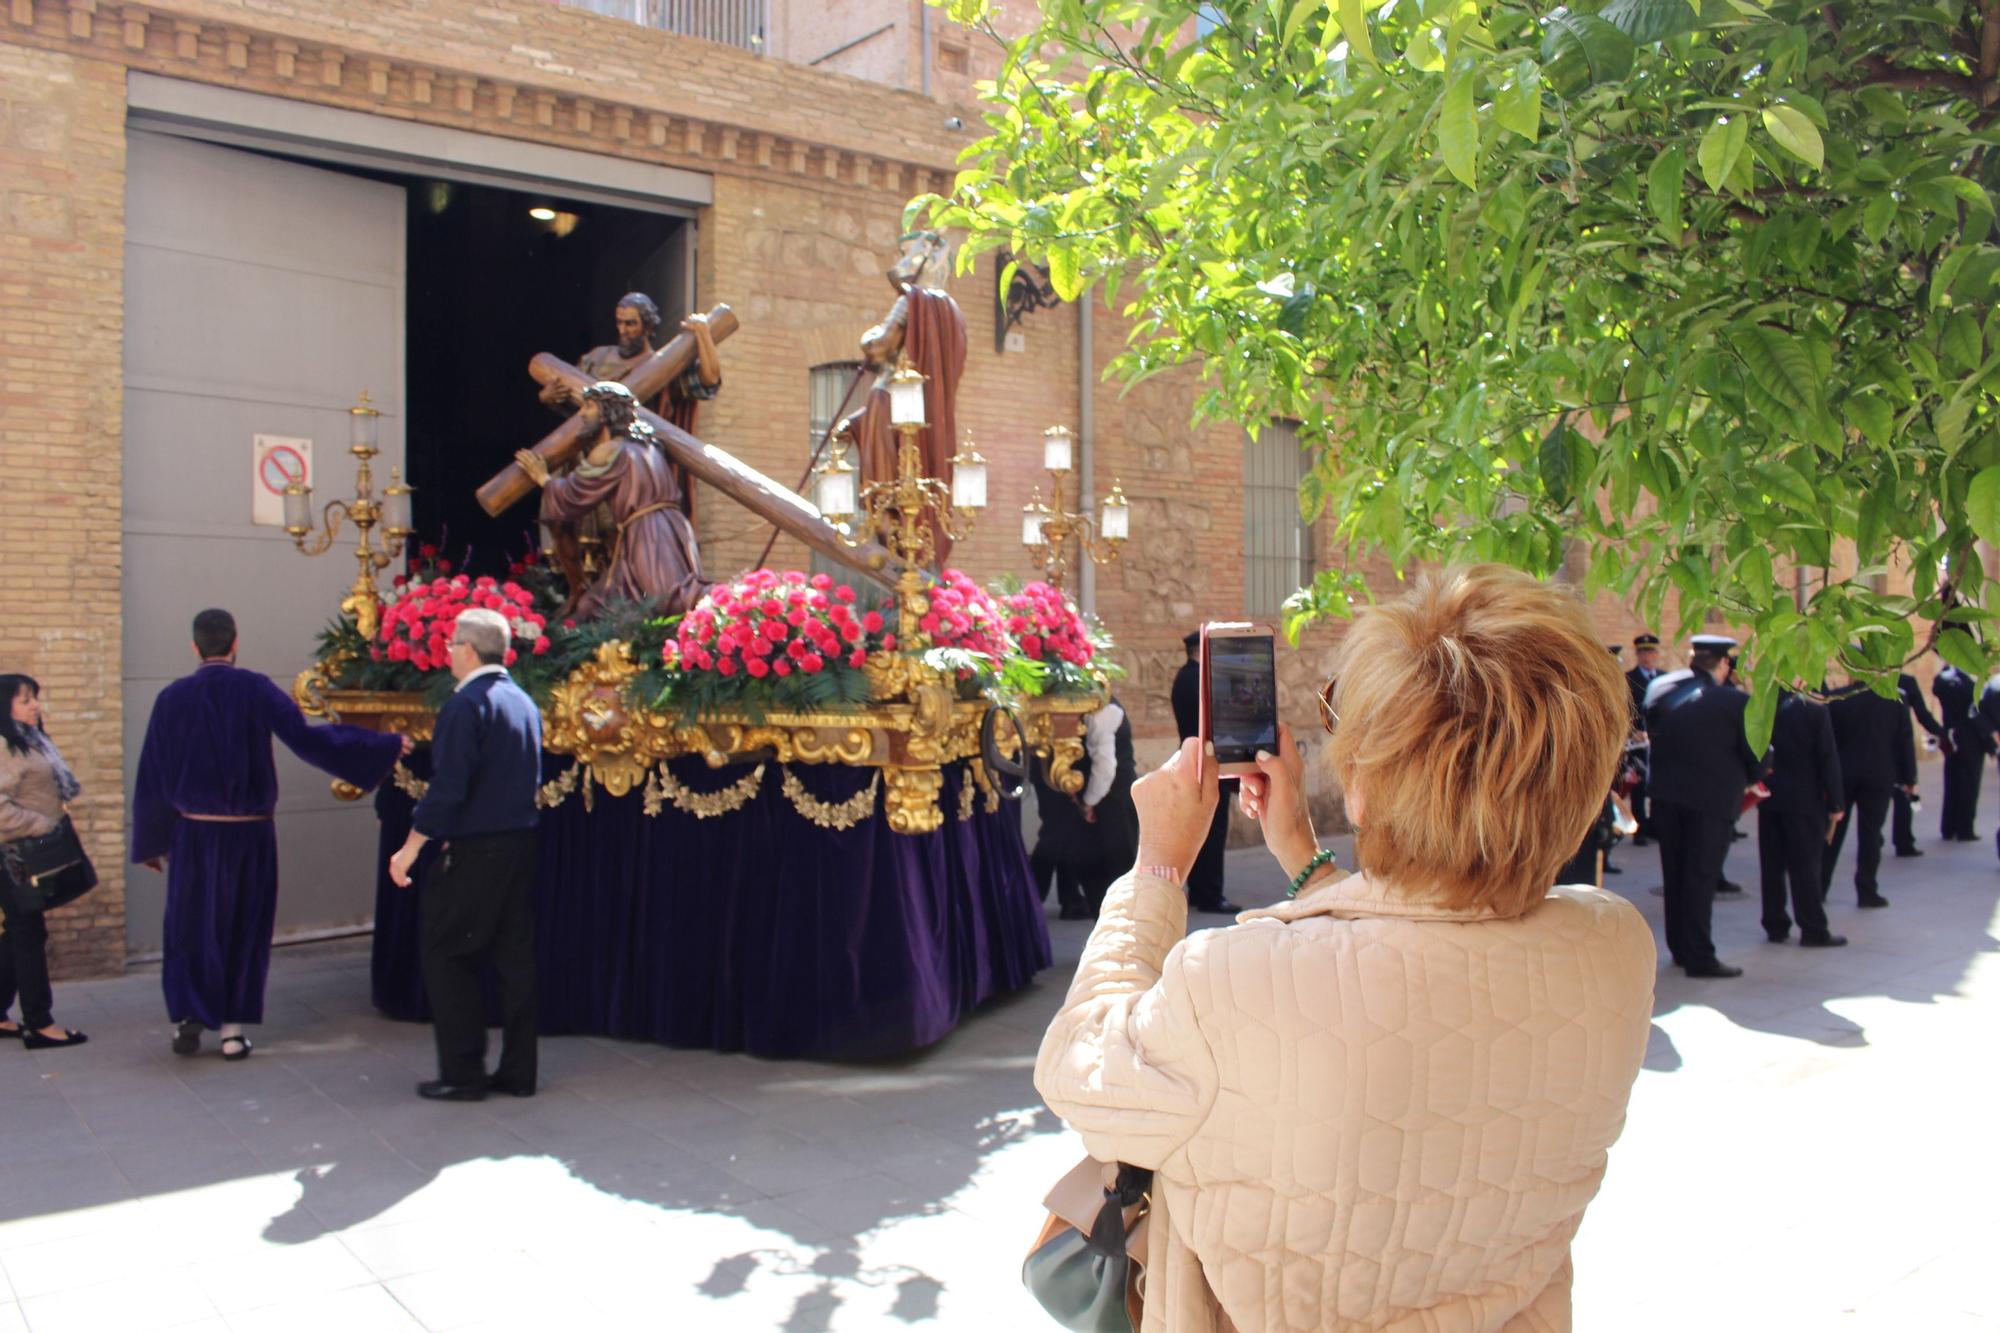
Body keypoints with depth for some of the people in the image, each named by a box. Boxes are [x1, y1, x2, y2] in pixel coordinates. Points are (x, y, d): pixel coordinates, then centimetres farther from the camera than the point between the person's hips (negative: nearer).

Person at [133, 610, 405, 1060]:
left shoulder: (172, 698, -2)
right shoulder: (255, 689, -9)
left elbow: (151, 778, 2)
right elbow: (305, 738, -17)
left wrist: (151, 843, 11)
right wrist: (384, 746, -11)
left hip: (192, 833, 1)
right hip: (248, 833, -1)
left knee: (190, 926, 15)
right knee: (242, 927, 11)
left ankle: (187, 1018, 9)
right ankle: (232, 1030, 12)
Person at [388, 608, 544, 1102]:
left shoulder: (465, 705, -14)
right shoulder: (524, 702, 11)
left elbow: (449, 787, -19)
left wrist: (412, 846, -13)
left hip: (472, 853, -8)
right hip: (520, 847, 8)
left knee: (448, 958, 4)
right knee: (514, 958, 11)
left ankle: (462, 1073, 7)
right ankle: (518, 1071, 16)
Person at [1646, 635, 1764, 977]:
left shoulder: (1665, 696, 3)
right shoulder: (1736, 702, -9)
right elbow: (1757, 757, -4)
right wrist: (1744, 780, 14)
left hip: (1666, 794, 5)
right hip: (1713, 798, -4)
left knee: (1674, 873, 14)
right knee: (1701, 876, -1)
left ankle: (1679, 948, 23)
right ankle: (1699, 956, 2)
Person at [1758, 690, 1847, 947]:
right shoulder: (1815, 711, -11)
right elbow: (1828, 759, -9)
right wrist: (1835, 802, -4)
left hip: (1769, 798, 4)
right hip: (1804, 800, -4)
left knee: (1772, 866, 9)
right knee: (1806, 865, 1)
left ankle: (1775, 926, 15)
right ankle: (1813, 930, 6)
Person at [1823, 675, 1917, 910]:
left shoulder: (1835, 699, -7)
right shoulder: (1895, 700, -4)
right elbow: (1905, 741, 0)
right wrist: (1909, 777, 7)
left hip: (1841, 775, 0)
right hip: (1879, 776, 0)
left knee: (1833, 831, 11)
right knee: (1870, 833, 3)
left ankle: (1818, 887, 15)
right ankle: (1867, 891, 4)